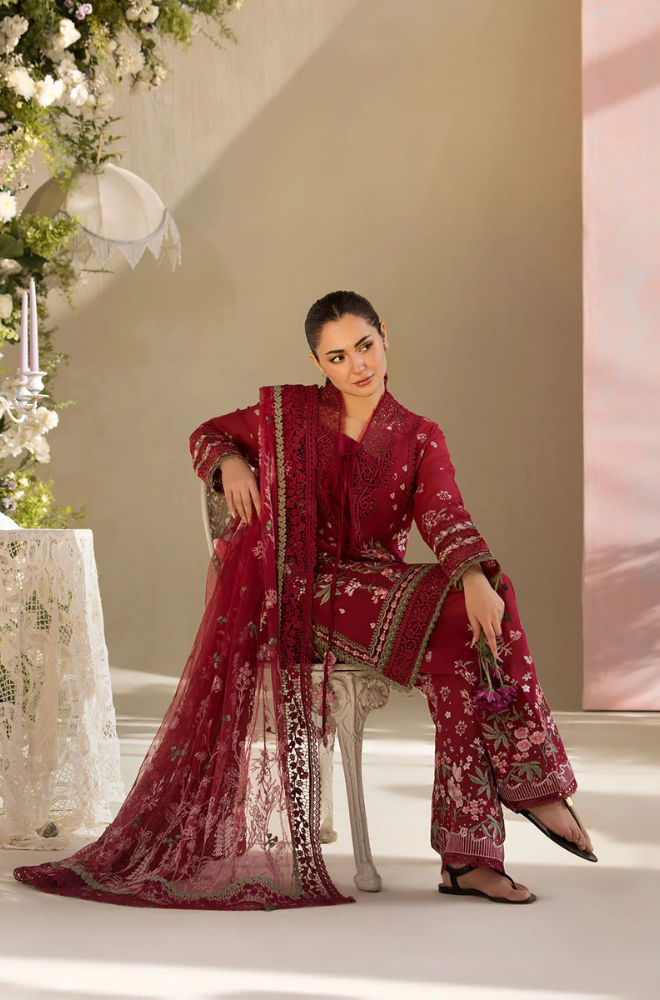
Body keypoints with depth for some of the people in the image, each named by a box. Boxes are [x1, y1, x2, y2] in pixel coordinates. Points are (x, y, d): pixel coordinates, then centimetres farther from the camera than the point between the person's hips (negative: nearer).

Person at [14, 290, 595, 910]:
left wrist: (475, 576, -29)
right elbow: (209, 435, 24)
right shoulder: (291, 413, 10)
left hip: (381, 591, 3)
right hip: (301, 593, -3)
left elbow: (444, 515, -8)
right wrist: (230, 461, -2)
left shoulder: (419, 439, 11)